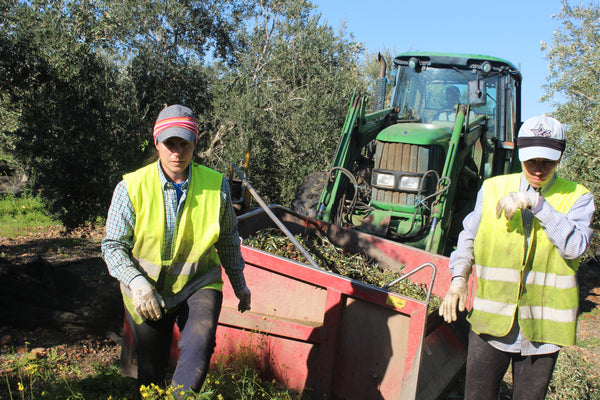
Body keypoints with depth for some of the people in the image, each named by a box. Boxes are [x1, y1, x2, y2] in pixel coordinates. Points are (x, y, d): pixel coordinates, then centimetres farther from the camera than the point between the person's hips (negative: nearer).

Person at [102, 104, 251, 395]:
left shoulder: (216, 185, -9)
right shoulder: (131, 188, -13)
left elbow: (228, 239, 5)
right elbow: (113, 245, -8)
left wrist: (239, 284, 15)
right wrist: (137, 282, -26)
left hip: (198, 284, 0)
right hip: (146, 292, 0)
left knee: (200, 344, -28)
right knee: (151, 372, 14)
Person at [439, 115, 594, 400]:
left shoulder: (576, 198, -1)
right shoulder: (493, 189, 4)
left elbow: (575, 246, -18)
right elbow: (469, 237, 13)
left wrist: (536, 202, -25)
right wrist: (458, 278, -1)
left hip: (542, 326, 0)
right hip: (491, 320, 1)